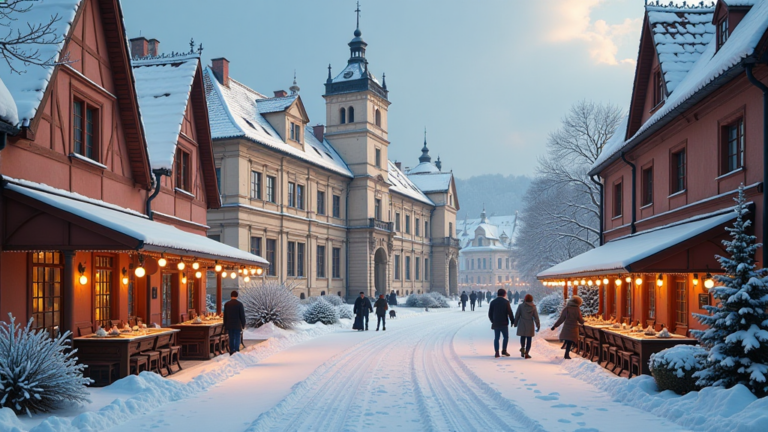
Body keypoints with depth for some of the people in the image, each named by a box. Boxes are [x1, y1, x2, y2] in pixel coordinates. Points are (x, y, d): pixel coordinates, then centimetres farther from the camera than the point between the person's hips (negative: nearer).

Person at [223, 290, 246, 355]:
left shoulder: (226, 304, 3)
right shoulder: (239, 304, -8)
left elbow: (225, 316, 8)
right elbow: (242, 315, -5)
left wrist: (225, 325, 16)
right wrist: (243, 325, 4)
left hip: (229, 325, 3)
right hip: (237, 325, -3)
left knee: (231, 339, 9)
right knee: (237, 339, 0)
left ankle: (231, 352, 10)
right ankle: (236, 352, -7)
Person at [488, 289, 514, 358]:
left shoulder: (493, 302, 4)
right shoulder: (506, 302, -7)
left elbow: (490, 314, 7)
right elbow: (510, 313, -8)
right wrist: (513, 321, 3)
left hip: (495, 324, 3)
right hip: (504, 323, -3)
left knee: (496, 338, 6)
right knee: (506, 337, 11)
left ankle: (497, 353, 1)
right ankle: (504, 351, 3)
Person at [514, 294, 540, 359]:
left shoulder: (521, 306, -4)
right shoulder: (533, 307, -3)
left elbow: (517, 315, -1)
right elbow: (536, 317, -1)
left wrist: (515, 323, 12)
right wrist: (538, 326, 7)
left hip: (522, 325, 1)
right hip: (530, 325, -1)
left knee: (522, 337, 20)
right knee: (529, 339, 4)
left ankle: (522, 347, 0)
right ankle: (526, 353, 1)